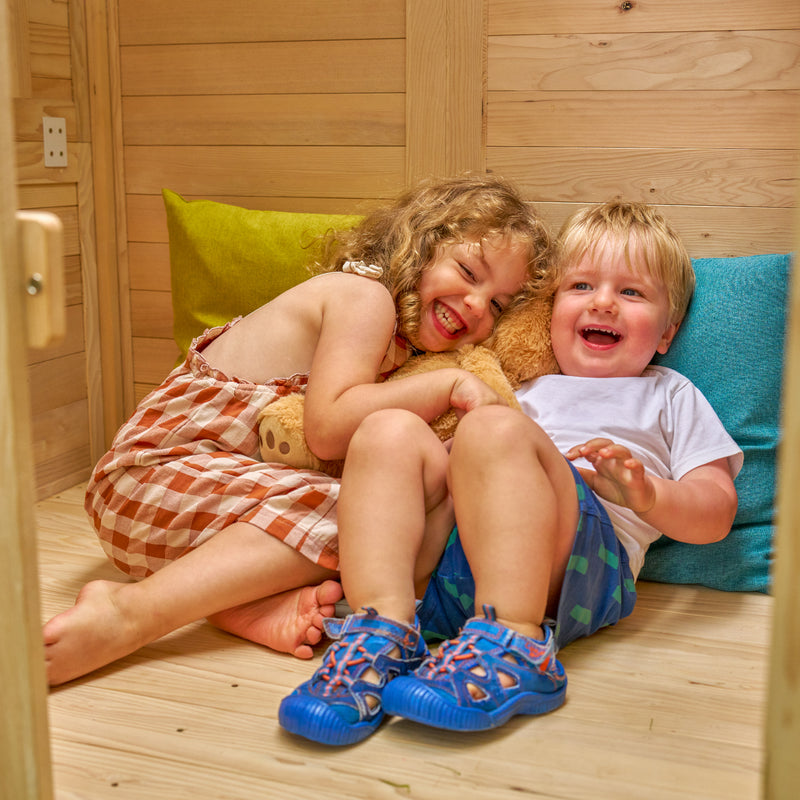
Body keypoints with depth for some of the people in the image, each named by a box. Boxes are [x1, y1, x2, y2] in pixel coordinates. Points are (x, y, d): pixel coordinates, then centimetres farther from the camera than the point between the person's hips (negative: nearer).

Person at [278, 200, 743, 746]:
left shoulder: (668, 395, 27)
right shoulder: (524, 391, 36)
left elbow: (716, 513, 15)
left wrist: (647, 493, -7)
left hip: (576, 566, -4)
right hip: (446, 558, 5)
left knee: (495, 429, -28)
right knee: (392, 430, -17)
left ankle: (513, 645, -41)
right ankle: (383, 630, -31)